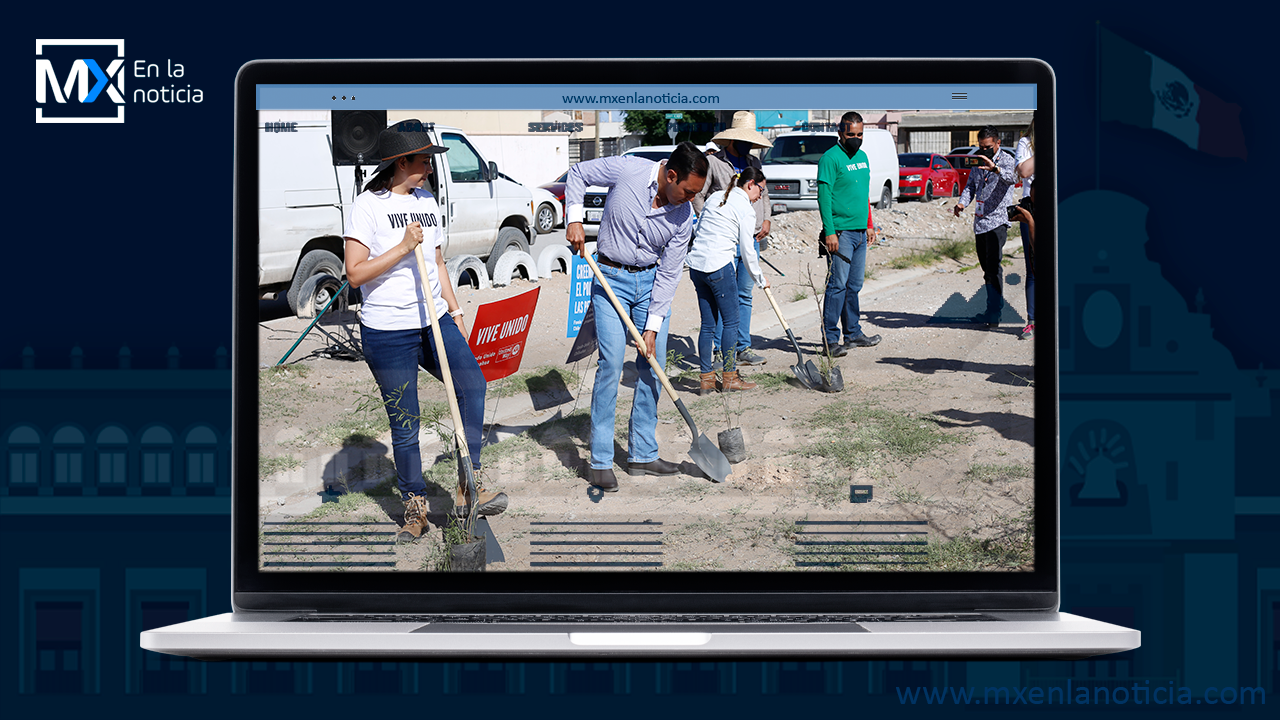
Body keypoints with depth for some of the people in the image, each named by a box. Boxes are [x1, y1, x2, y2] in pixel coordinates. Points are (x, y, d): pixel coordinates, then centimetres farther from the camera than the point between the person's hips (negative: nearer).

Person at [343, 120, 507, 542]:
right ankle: (415, 506, 17)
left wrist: (455, 311, 16)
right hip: (387, 332, -5)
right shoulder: (368, 206, -7)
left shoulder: (427, 202, 15)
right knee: (404, 423, 2)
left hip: (435, 321, 6)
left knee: (472, 385, -15)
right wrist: (403, 247, -20)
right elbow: (355, 273, -13)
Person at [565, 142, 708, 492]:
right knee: (611, 363, -12)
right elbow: (578, 174, -1)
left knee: (653, 367, 4)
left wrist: (652, 328, -9)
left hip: (651, 282, 4)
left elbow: (669, 273, -6)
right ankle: (600, 461, -6)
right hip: (611, 279, -4)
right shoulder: (627, 170, -17)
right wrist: (575, 219, -15)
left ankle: (642, 455, 17)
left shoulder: (684, 216, -9)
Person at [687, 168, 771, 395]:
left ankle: (707, 379, 14)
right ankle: (729, 377, 11)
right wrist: (760, 279, 7)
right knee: (731, 321, 5)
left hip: (696, 264, 7)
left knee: (707, 323, 12)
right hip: (719, 267, -7)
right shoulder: (745, 209, -5)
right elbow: (747, 251, -5)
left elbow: (699, 229, 20)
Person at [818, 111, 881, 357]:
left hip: (860, 233, 8)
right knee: (837, 286, -7)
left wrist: (869, 225, 20)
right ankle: (830, 339, -3)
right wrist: (830, 232, -19)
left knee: (854, 286, 12)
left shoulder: (862, 157, 16)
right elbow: (824, 196, -14)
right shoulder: (830, 158, -9)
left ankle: (853, 334, 20)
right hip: (840, 233, -8)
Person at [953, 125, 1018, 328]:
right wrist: (962, 202, -3)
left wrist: (995, 169, -47)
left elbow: (1012, 177, -26)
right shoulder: (977, 161, 14)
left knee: (993, 266, -13)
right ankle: (993, 308, 19)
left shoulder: (1005, 160, -6)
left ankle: (994, 313, -10)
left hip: (997, 221, -7)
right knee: (986, 266, 10)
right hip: (979, 221, 7)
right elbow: (971, 185, 18)